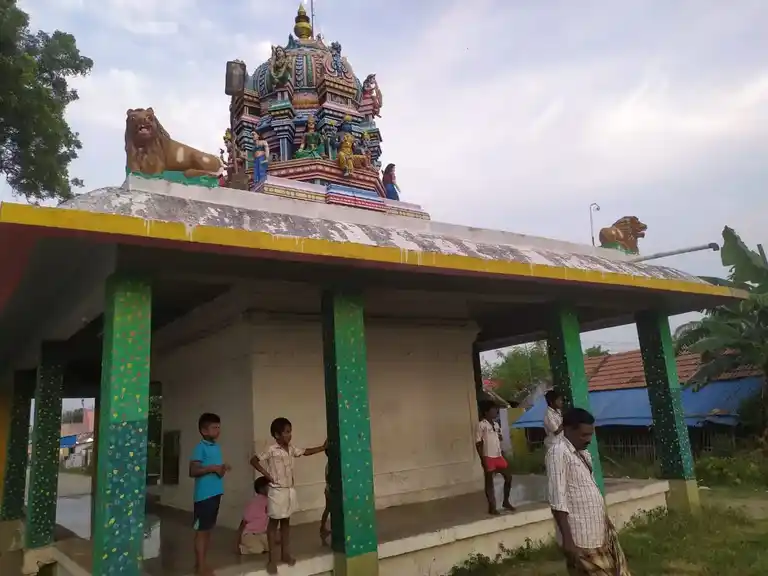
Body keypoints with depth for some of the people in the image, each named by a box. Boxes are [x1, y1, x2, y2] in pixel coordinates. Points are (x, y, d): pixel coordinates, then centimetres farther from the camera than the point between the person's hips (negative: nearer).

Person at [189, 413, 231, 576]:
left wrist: (222, 468, 1)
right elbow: (193, 471, -18)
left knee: (208, 529, 15)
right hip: (204, 495, -8)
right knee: (201, 530, 1)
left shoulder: (217, 447, 11)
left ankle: (203, 563, 25)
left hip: (215, 493, 8)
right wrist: (212, 468, -21)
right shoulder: (200, 447, -13)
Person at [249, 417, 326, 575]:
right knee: (274, 523, 4)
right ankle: (272, 559, 12)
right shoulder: (271, 451, -16)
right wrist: (266, 475, -15)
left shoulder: (291, 449, 2)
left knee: (286, 522, 15)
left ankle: (285, 554, 27)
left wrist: (323, 447, 7)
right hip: (277, 491, -6)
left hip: (290, 490, 6)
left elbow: (306, 452, 15)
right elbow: (254, 460, -13)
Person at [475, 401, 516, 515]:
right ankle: (492, 507, 12)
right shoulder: (481, 425, -10)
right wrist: (482, 459, -14)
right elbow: (478, 443, -11)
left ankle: (506, 502, 25)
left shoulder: (496, 424, 11)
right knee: (489, 482, 3)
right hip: (488, 457, -7)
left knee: (508, 477, 9)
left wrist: (502, 455, 8)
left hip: (498, 456, 7)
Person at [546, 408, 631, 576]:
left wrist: (605, 520, 19)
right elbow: (557, 501, -21)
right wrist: (567, 539, -22)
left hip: (599, 531, 9)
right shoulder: (558, 452, -18)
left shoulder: (583, 453, 11)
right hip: (580, 537, -9)